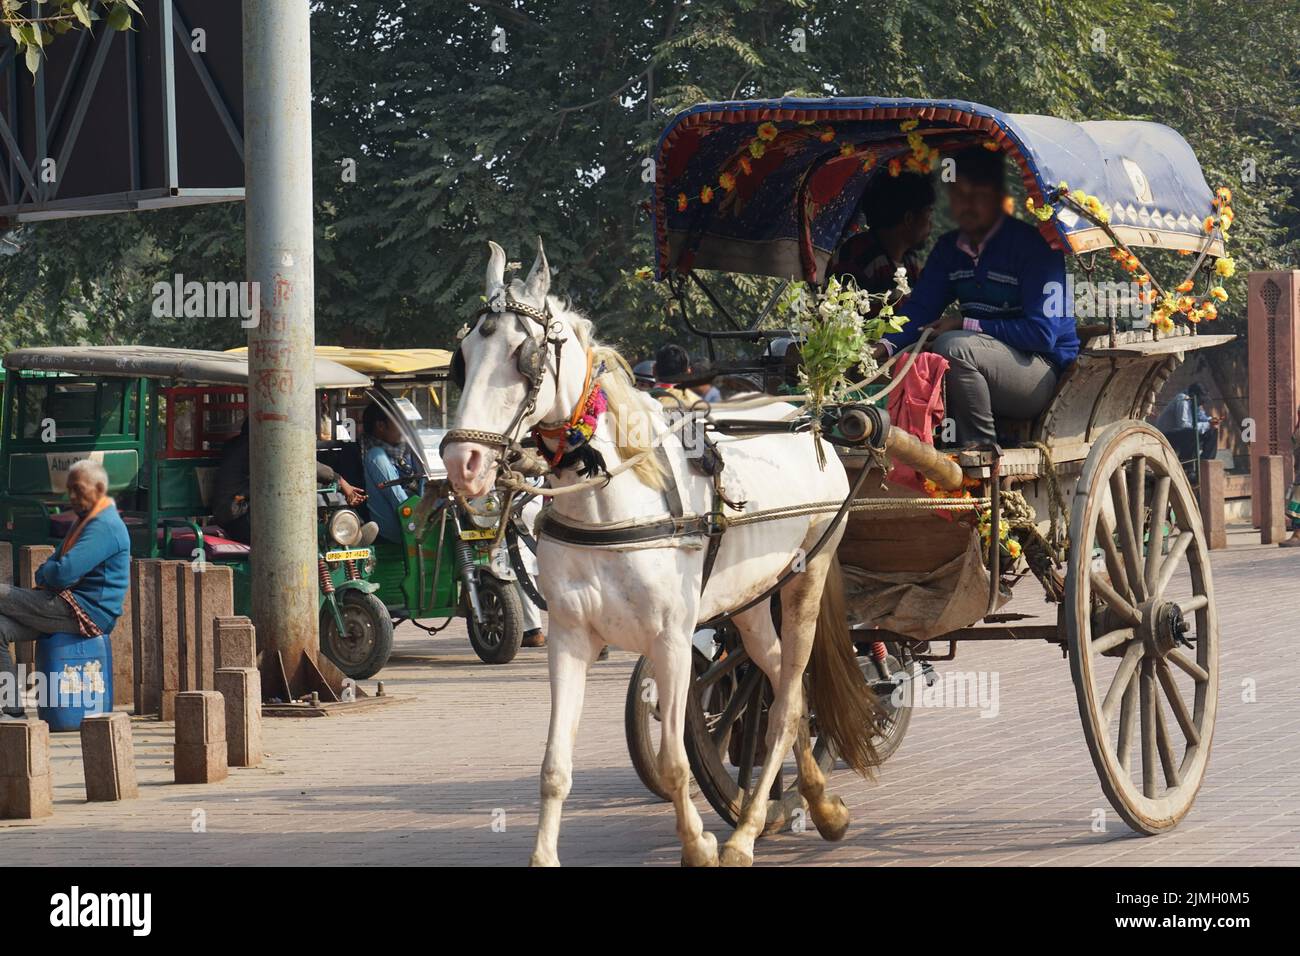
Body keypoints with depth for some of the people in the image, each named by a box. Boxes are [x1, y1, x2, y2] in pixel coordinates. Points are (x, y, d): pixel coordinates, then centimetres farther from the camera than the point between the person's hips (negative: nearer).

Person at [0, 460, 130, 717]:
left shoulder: (105, 527, -14)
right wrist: (48, 575, 1)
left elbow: (64, 573, -24)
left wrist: (44, 573, -1)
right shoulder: (86, 520, 22)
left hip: (87, 613, -10)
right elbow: (47, 570, 26)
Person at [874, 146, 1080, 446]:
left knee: (953, 347, -31)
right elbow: (920, 309, 3)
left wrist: (965, 325, -18)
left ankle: (981, 447, -20)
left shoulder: (1032, 246, -13)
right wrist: (885, 345, -19)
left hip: (1042, 373, -7)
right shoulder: (949, 247, 10)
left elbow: (1041, 333, -19)